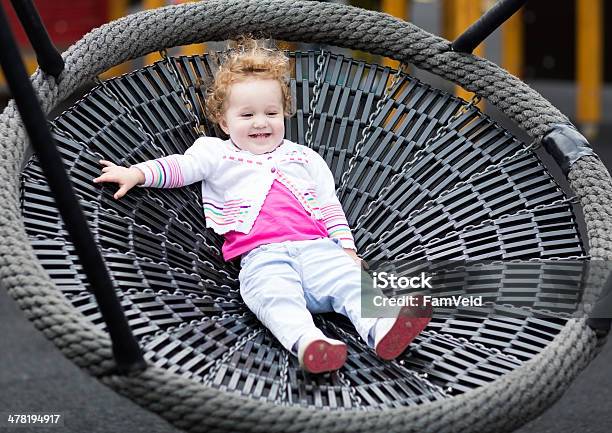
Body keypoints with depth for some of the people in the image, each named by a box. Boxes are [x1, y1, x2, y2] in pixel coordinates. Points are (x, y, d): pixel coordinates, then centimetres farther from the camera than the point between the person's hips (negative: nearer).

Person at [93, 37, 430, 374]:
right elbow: (179, 166, 12)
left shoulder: (304, 157, 30)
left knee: (347, 279, -27)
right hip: (262, 254, -3)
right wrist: (136, 173, -5)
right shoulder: (217, 153, 24)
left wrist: (347, 248, 13)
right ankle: (306, 340, -60)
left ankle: (381, 329, -49)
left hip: (315, 245, 3)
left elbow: (329, 205, 25)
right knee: (275, 294, -36)